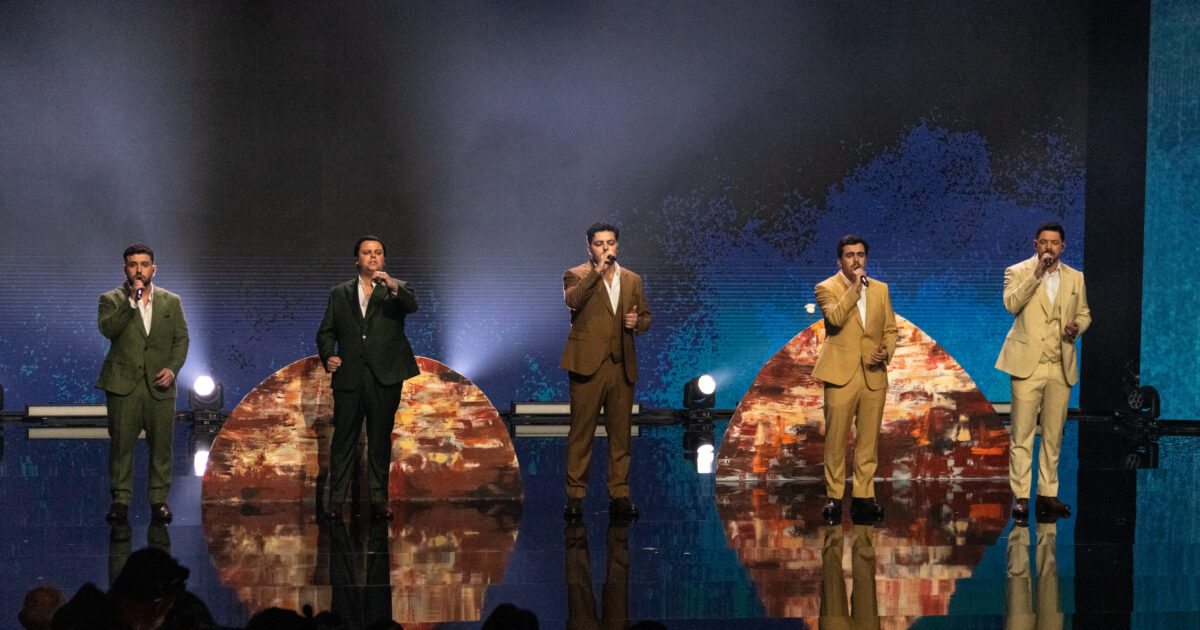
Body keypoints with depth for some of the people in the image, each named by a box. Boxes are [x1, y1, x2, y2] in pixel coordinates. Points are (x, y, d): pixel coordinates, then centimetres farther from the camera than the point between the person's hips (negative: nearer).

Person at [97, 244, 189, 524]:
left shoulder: (171, 301, 11)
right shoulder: (111, 300, 4)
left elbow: (181, 338, 10)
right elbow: (107, 329, -14)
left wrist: (173, 368, -5)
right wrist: (132, 302, -20)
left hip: (159, 386, 2)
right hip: (123, 385, -1)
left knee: (161, 445, 1)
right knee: (121, 445, 0)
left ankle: (159, 499, 11)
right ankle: (120, 499, 9)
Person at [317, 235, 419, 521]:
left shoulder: (397, 290, 10)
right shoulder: (340, 294, 15)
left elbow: (412, 305, -13)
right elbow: (325, 332, 13)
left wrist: (393, 287, -32)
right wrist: (328, 356, -6)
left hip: (385, 378, -1)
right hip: (348, 377, 1)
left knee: (380, 439, 4)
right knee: (343, 438, 1)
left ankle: (379, 500, 9)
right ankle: (336, 499, 5)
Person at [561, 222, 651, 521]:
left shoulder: (632, 280, 17)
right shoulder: (576, 276, 4)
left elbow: (645, 315, 23)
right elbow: (572, 300, -17)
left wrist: (638, 322, 0)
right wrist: (597, 271, -22)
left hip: (622, 367, 4)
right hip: (588, 364, -4)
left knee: (620, 434, 5)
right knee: (581, 433, -4)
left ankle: (619, 495, 11)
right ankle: (575, 495, 1)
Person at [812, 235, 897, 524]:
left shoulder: (880, 289, 16)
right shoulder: (826, 288, 1)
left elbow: (890, 329, 17)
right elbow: (835, 318, -18)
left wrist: (887, 351, -2)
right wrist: (855, 287, -17)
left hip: (874, 376, 4)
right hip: (841, 375, -4)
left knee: (868, 441, 5)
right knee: (835, 440, -2)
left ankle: (863, 497, 11)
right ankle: (834, 498, 6)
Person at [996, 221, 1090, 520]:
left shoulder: (1075, 278, 14)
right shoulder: (1017, 272, 2)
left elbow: (1084, 313, 21)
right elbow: (1011, 304, -15)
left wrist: (1077, 327, -1)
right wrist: (1037, 274, -20)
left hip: (1061, 367, 4)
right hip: (1028, 364, -4)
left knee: (1053, 435, 7)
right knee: (1022, 434, -6)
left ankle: (1048, 494, 14)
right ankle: (1020, 496, -4)